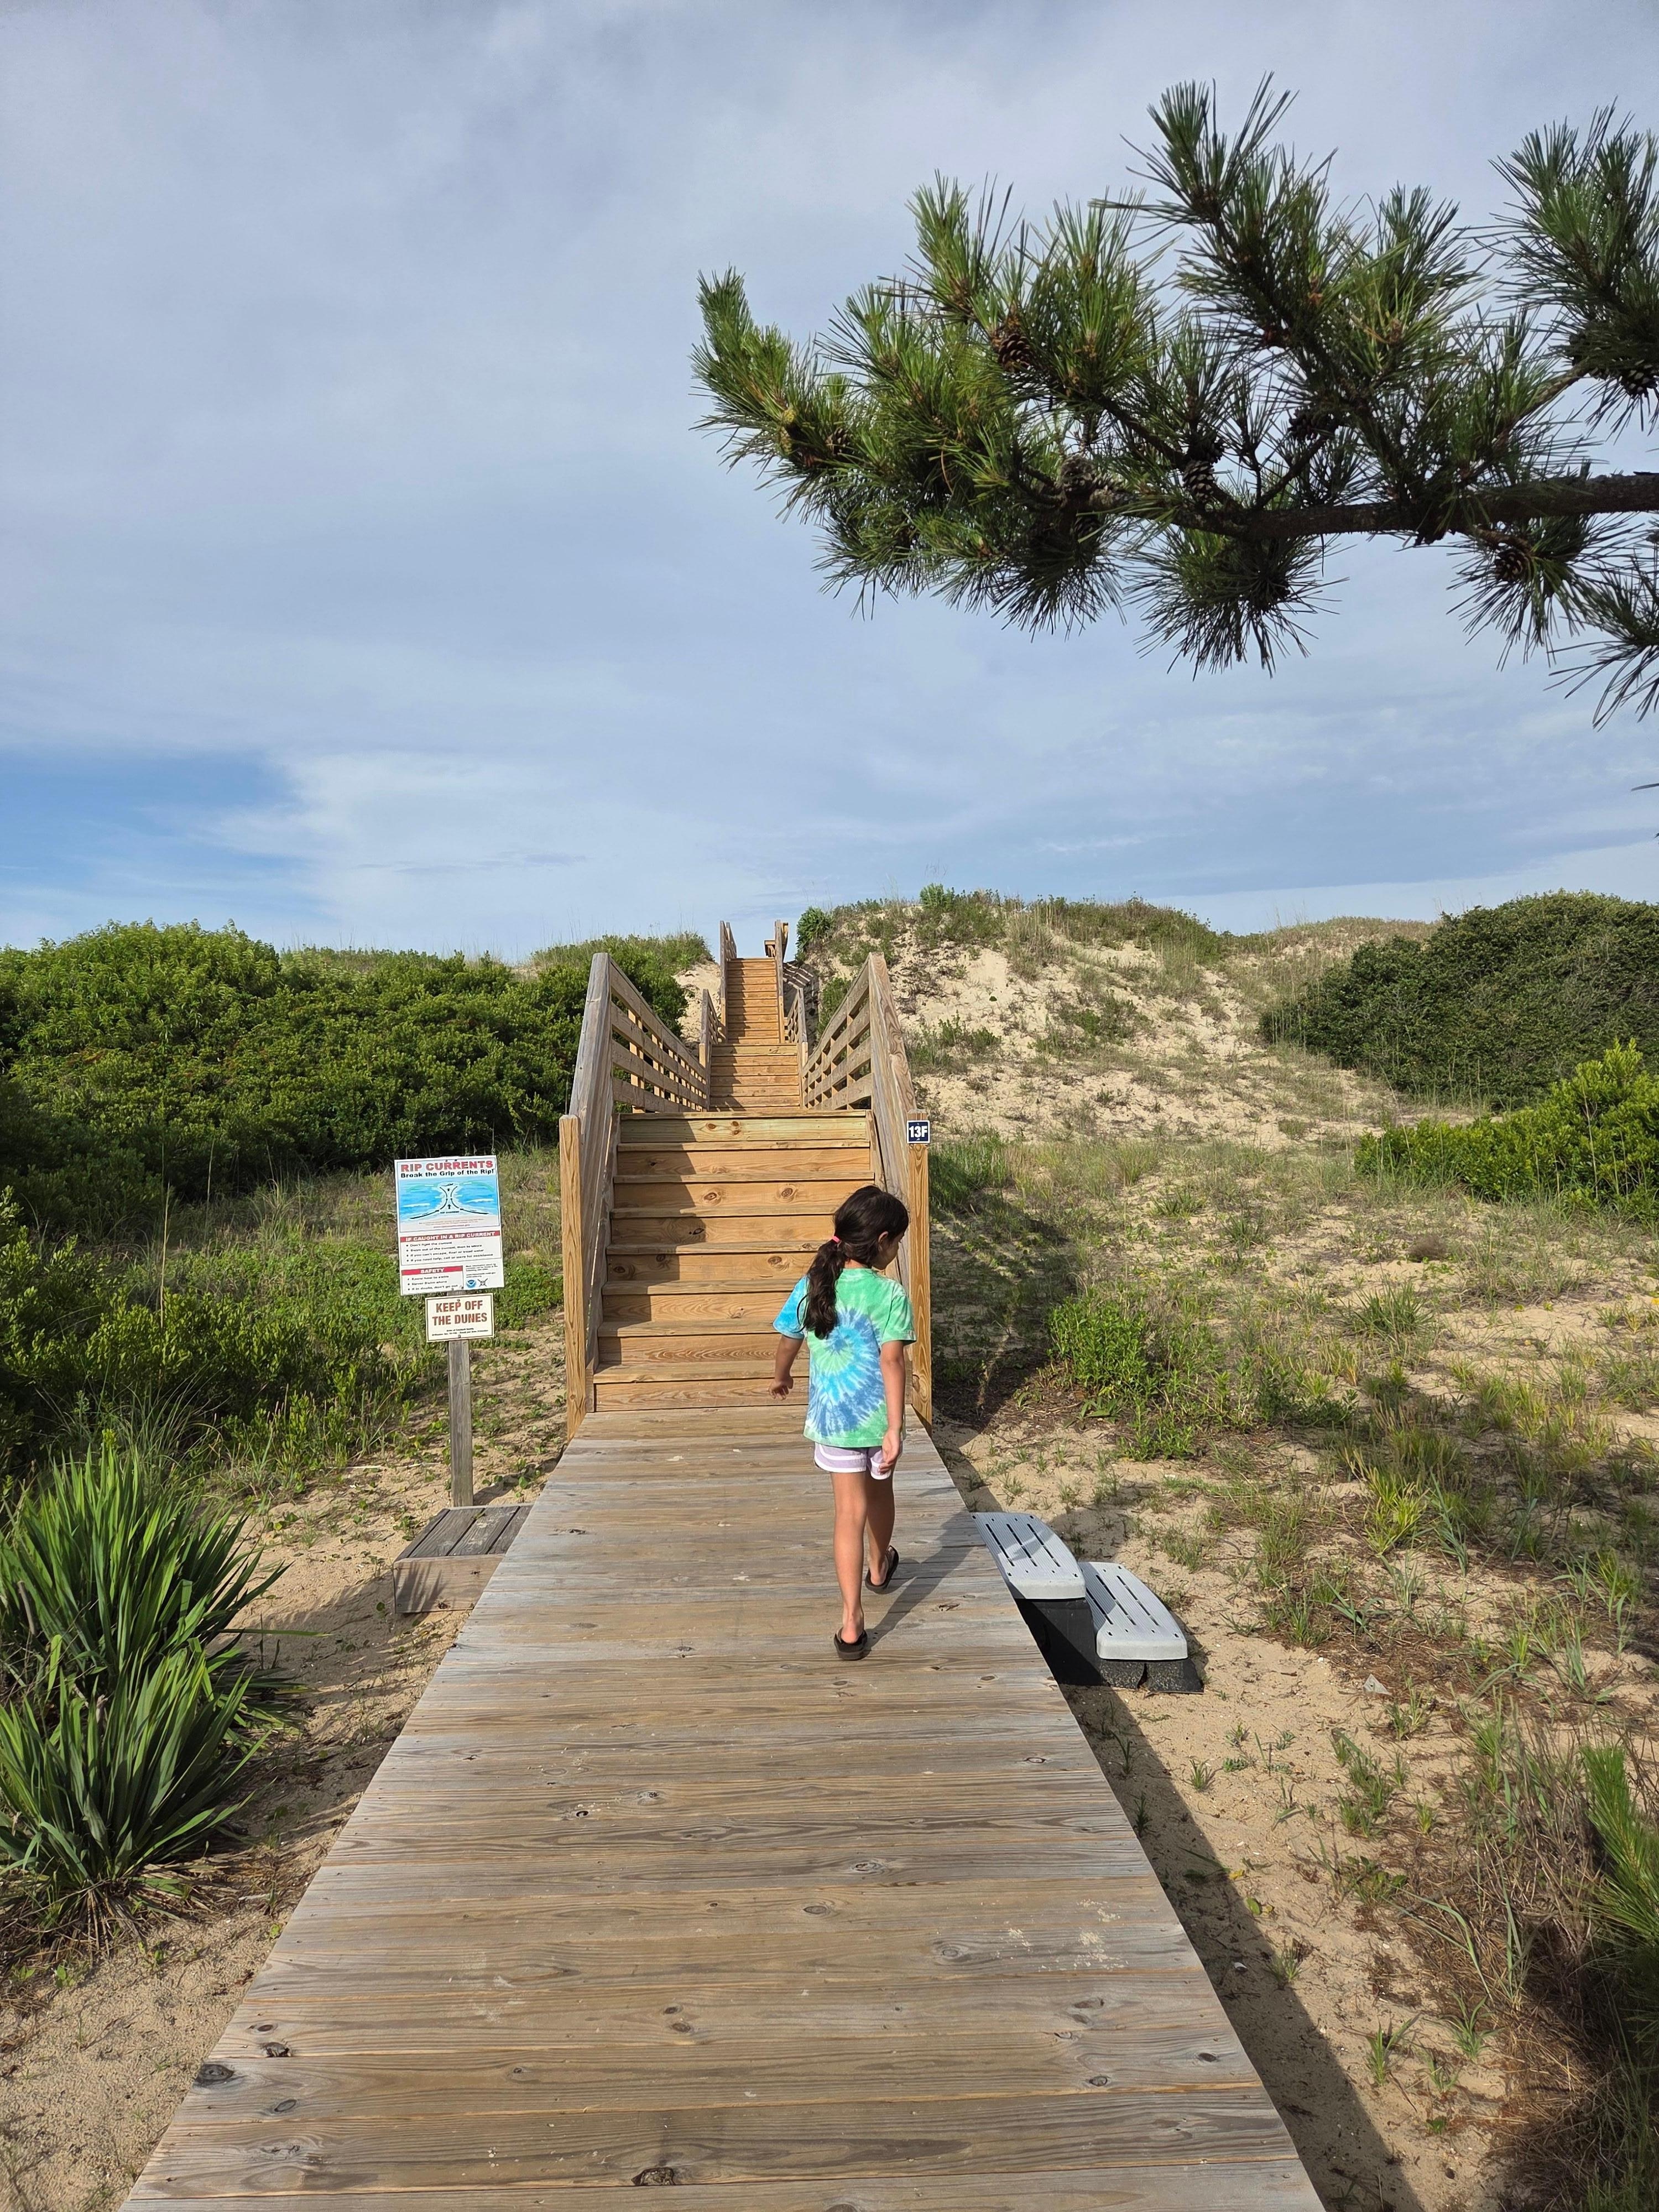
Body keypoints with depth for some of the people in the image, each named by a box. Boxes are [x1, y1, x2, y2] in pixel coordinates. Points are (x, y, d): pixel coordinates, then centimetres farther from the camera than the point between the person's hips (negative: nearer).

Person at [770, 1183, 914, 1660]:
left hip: (831, 1418, 2)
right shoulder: (889, 1294, -16)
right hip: (877, 1415, -2)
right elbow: (892, 1360, -22)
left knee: (851, 1511, 5)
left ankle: (852, 1624, -2)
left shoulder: (811, 1287, -4)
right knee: (879, 1490, 26)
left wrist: (781, 1378, 28)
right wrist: (896, 1428, -22)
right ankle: (879, 1566, 52)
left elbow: (787, 1343, 7)